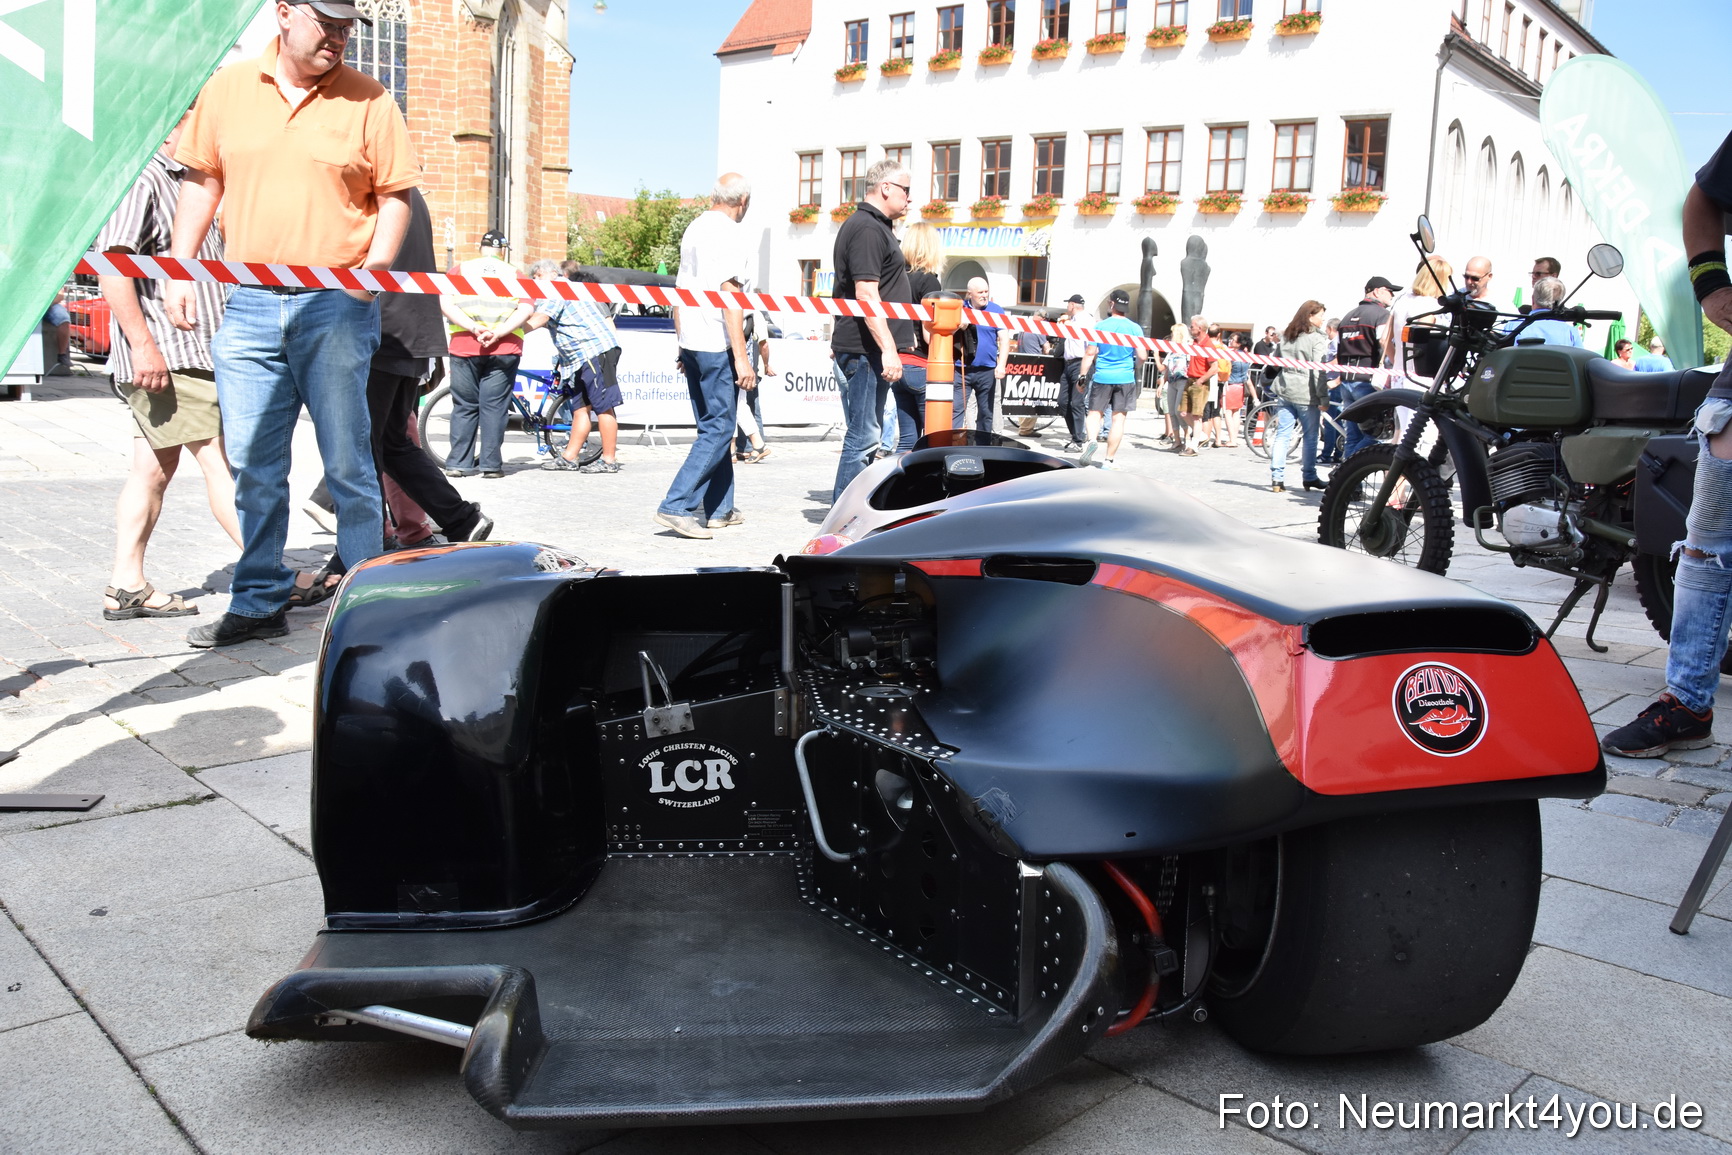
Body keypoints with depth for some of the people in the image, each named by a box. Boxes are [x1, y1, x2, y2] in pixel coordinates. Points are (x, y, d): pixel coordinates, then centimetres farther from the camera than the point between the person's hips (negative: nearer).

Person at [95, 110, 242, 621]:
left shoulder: (183, 182, 22)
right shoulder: (139, 178, -9)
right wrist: (143, 344, -25)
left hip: (193, 351, 10)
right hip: (163, 354, -10)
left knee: (154, 467, 9)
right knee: (220, 458, -11)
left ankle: (126, 586, 13)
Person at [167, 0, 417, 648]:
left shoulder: (367, 101, 3)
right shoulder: (227, 89, 10)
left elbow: (394, 196, 2)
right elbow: (201, 181, 15)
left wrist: (372, 267, -12)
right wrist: (178, 273, 9)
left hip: (336, 307, -3)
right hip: (247, 305, 3)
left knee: (348, 462, 1)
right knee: (253, 466, 6)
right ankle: (259, 605, 17)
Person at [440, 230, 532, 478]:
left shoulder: (461, 269, 9)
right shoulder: (515, 274, 9)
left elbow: (445, 304, -6)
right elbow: (526, 310, -6)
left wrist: (474, 328, -12)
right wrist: (498, 333, -12)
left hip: (464, 346, 0)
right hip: (504, 349, 0)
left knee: (464, 406, 7)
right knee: (494, 407, 3)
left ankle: (458, 463, 7)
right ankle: (491, 464, 2)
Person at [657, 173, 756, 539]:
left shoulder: (694, 228, 16)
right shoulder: (729, 232, -11)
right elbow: (729, 294, -18)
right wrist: (741, 356, -21)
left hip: (691, 342, 9)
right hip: (718, 344, -9)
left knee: (712, 426, 15)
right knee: (718, 430, -6)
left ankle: (719, 509, 19)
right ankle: (677, 506, -13)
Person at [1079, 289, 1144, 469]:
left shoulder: (1100, 326, -1)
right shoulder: (1134, 328, -1)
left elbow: (1090, 353, -2)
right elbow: (1141, 356, -4)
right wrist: (1137, 372, 17)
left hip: (1102, 377, 0)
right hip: (1125, 378, 0)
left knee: (1095, 413, 10)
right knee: (1118, 418, 4)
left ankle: (1090, 439, -20)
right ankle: (1110, 460, 6)